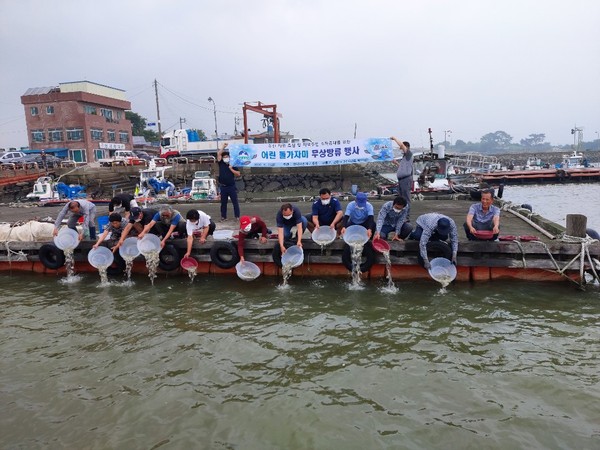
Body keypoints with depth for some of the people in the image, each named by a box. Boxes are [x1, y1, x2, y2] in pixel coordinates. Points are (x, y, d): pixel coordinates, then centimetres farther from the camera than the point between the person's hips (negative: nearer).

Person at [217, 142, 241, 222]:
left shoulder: (233, 165, 5)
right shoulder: (221, 163, 7)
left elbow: (238, 174, -2)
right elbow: (218, 154, -2)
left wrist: (231, 169, -9)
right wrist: (223, 147, -3)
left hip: (232, 186, -1)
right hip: (223, 187, 1)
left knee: (235, 202, 1)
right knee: (223, 203, 8)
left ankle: (237, 216, 6)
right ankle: (223, 217, 16)